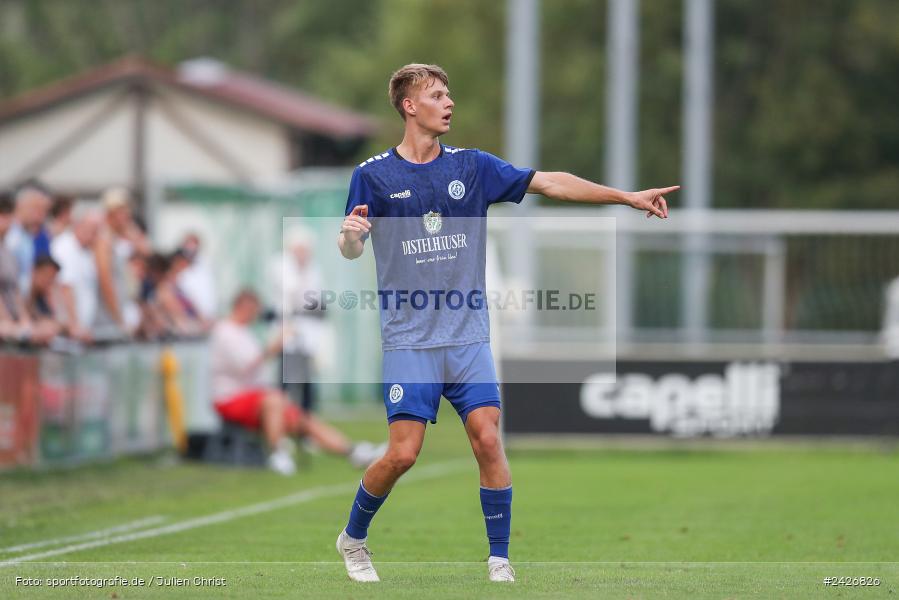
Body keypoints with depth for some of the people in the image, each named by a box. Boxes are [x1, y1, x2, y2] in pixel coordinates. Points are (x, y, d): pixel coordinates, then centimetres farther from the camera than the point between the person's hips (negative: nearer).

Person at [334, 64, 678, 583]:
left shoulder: (472, 166, 6)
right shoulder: (373, 176, -1)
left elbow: (549, 183, 4)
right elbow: (351, 251, 2)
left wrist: (628, 197, -1)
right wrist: (350, 235, -24)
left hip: (468, 335, 3)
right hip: (409, 340, -3)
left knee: (488, 439, -9)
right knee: (403, 453, -9)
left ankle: (500, 560, 2)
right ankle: (353, 539, 16)